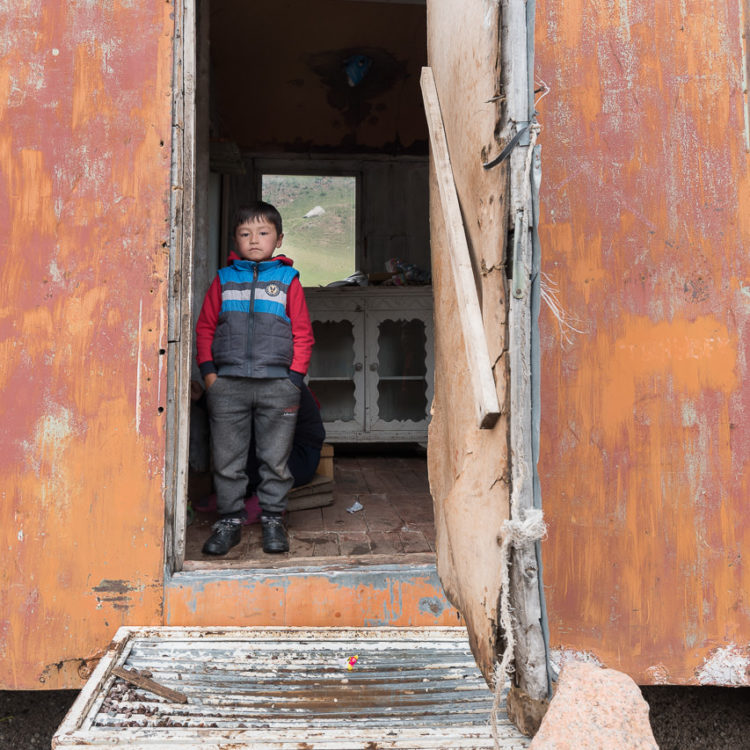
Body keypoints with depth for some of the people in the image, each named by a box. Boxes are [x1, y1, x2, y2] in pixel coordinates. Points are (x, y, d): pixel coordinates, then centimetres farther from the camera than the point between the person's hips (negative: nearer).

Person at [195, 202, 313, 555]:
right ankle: (229, 520, 19)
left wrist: (294, 377, -2)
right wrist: (208, 371, 3)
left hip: (277, 384, -1)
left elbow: (302, 334, 7)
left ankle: (273, 520, 19)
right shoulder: (223, 279, 12)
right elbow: (205, 327, 14)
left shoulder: (288, 279, 8)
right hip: (227, 384, 1)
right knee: (227, 460, 5)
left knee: (275, 459, 5)